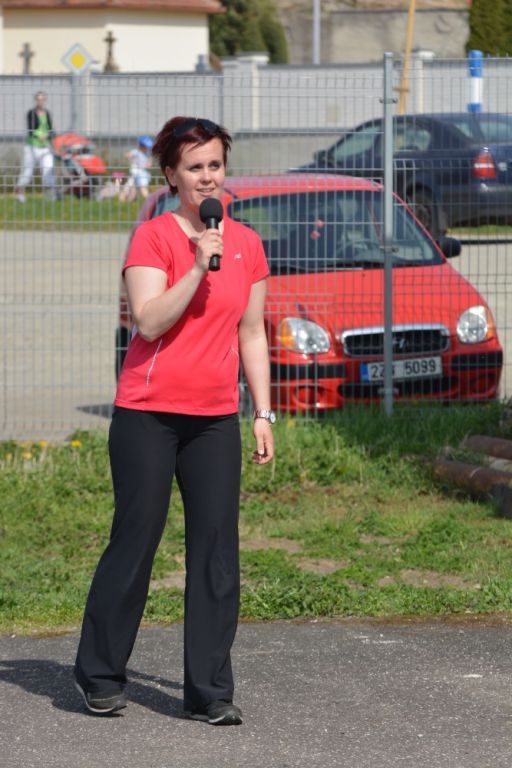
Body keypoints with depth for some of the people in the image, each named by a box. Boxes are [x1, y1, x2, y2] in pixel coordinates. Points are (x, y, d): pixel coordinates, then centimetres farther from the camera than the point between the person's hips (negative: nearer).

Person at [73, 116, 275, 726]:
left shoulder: (246, 244, 10)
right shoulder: (153, 236, -5)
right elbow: (149, 321, -15)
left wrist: (263, 413, 12)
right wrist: (199, 265, -21)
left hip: (215, 419, 4)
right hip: (148, 415, -4)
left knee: (217, 551, 0)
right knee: (136, 540, 0)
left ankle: (209, 692, 5)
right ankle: (99, 675, 16)